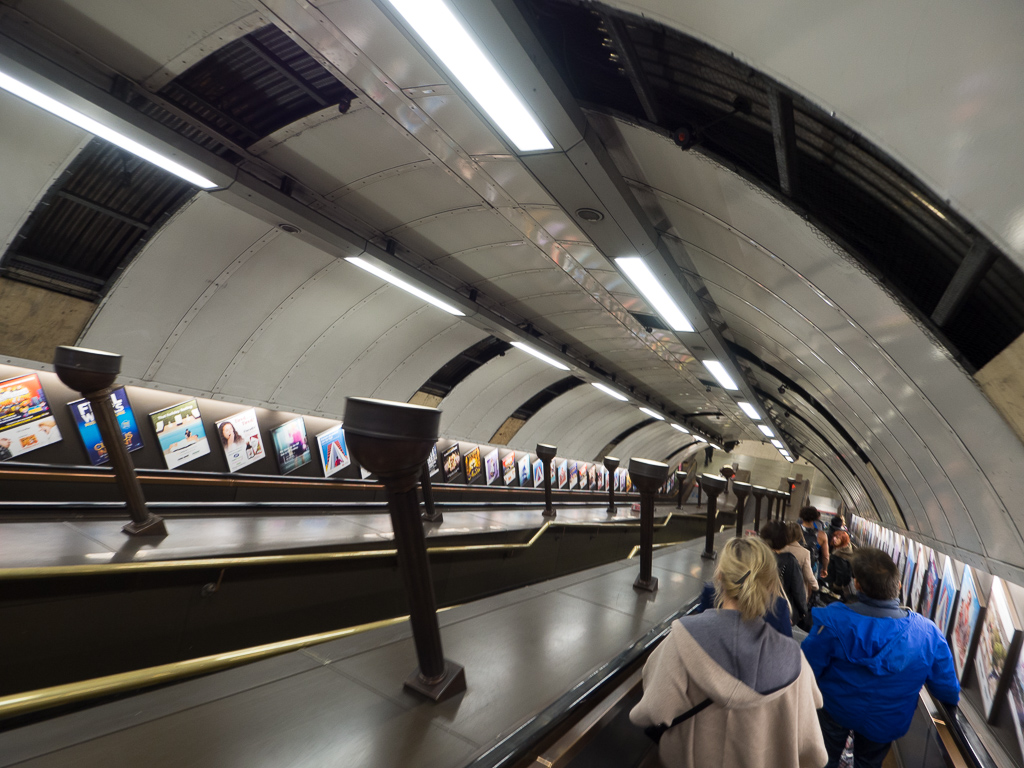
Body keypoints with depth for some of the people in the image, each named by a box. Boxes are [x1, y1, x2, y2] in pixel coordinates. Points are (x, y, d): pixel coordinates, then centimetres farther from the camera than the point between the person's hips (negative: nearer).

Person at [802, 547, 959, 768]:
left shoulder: (833, 620, -34)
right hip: (885, 724, 2)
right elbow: (946, 686, -11)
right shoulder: (927, 633, -26)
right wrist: (953, 699, 14)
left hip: (835, 710, -2)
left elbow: (807, 669, -24)